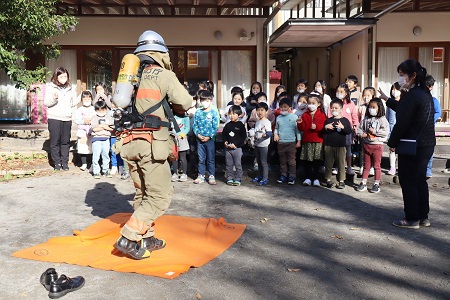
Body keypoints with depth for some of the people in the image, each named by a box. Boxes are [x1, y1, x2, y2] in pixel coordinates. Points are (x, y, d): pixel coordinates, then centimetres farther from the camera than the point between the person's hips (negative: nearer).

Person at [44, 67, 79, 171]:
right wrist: (54, 98, -21)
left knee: (66, 141, 5)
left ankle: (65, 162, 13)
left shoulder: (70, 88, 15)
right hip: (54, 118, -3)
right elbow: (46, 103, -3)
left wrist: (80, 98, 8)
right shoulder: (51, 87, 2)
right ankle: (56, 163, 9)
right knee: (55, 141, 0)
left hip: (67, 118, 3)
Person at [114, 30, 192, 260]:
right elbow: (186, 103, -7)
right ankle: (128, 238, -5)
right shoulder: (163, 75, -3)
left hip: (128, 142, 7)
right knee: (160, 196, 0)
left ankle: (146, 238, 23)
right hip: (151, 143, -7)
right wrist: (173, 108, 15)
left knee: (143, 193, 18)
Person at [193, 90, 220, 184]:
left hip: (210, 139, -2)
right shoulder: (198, 112, 5)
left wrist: (209, 137, -13)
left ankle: (212, 176, 12)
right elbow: (194, 125, 4)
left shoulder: (214, 112, -2)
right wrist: (198, 135, -10)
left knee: (211, 159, 4)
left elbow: (215, 127, -6)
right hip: (199, 139, 2)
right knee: (201, 159, 9)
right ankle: (201, 176, 17)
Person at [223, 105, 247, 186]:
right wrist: (225, 141, -2)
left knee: (238, 165, 1)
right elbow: (223, 134, 17)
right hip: (228, 148, 5)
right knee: (229, 165, 10)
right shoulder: (227, 125, 9)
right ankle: (230, 178, 19)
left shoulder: (241, 125, -5)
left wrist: (235, 144, -16)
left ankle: (238, 179, 9)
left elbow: (243, 137, -9)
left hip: (237, 148, -4)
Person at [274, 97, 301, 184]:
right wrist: (275, 134, -2)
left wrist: (299, 141, -5)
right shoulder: (278, 117, 8)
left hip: (291, 142, -4)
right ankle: (283, 175, 21)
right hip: (281, 142, 4)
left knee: (291, 161, -1)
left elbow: (298, 130, -3)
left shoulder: (294, 117, -4)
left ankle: (292, 177, 6)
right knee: (282, 161, 12)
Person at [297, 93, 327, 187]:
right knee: (307, 161, 4)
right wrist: (300, 123, -17)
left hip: (318, 141, -1)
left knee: (317, 161, 3)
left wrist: (316, 126, -24)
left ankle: (316, 178, 11)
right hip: (307, 141, 2)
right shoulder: (305, 115, 8)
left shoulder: (322, 115, 4)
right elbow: (302, 128, 2)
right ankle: (308, 178, 11)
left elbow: (323, 126, -8)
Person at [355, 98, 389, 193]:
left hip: (377, 145, -4)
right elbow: (359, 128, 10)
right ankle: (363, 183, 17)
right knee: (366, 165, 12)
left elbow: (385, 132, -16)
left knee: (377, 166, 6)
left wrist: (374, 131, -18)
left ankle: (376, 184, 14)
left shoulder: (382, 119, -7)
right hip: (366, 145, 4)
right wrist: (361, 134, -9)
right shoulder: (366, 119, 7)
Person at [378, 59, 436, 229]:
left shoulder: (411, 96, -18)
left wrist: (392, 143, -8)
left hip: (412, 147, -9)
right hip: (427, 145, 9)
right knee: (420, 180, 16)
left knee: (408, 182, 1)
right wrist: (387, 99, 29)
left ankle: (412, 219, 9)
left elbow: (401, 123, -20)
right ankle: (423, 217, 24)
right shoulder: (425, 93, 12)